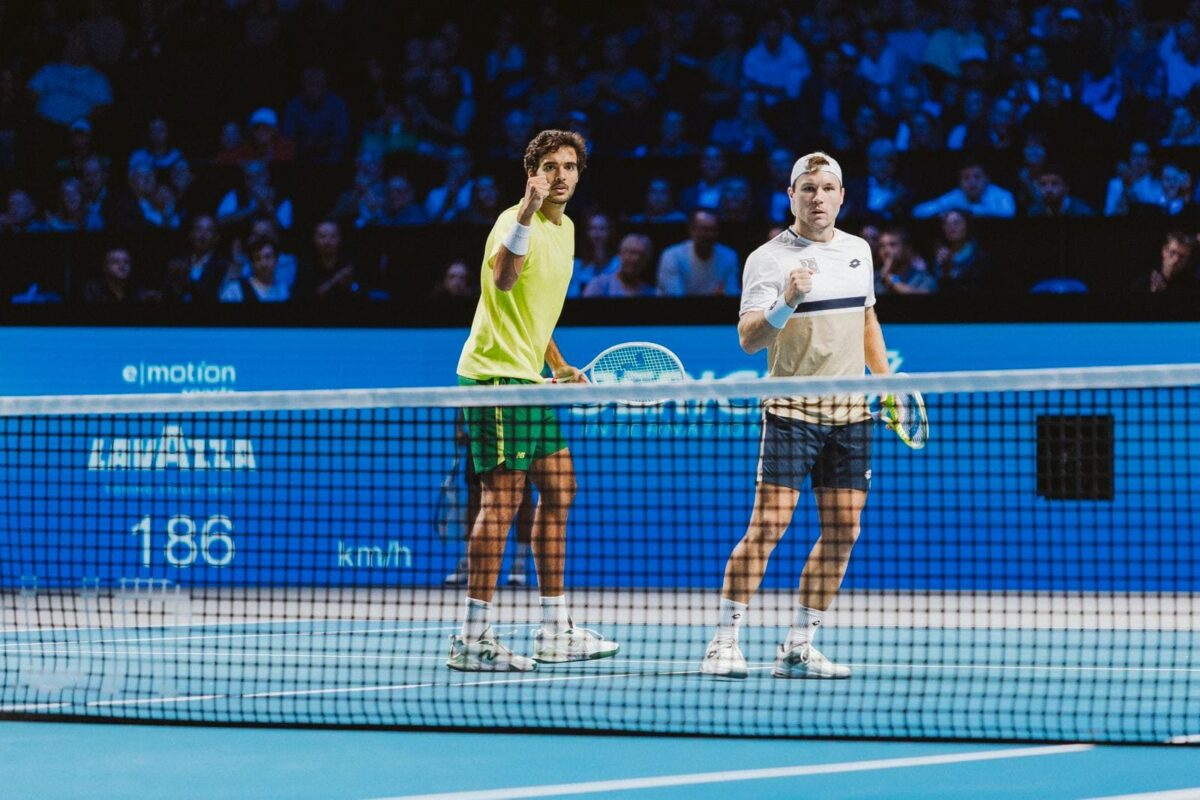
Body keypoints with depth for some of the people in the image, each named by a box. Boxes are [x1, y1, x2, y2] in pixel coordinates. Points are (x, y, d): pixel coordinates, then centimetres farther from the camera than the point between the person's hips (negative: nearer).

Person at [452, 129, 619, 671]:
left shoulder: (565, 229, 16)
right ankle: (472, 638, -12)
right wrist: (527, 211, -46)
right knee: (502, 498, -12)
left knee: (557, 490, 12)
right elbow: (504, 280, -37)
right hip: (496, 372, -10)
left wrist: (558, 366, 21)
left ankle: (555, 632, 19)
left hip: (528, 379, 10)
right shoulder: (516, 222, -14)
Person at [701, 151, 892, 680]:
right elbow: (749, 339, -15)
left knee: (842, 531, 3)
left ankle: (798, 647, 9)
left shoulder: (858, 250, 12)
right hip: (792, 410, -6)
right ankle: (724, 642, -9)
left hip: (850, 412, 6)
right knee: (769, 524, -13)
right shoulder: (768, 259, -6)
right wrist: (786, 302, -31)